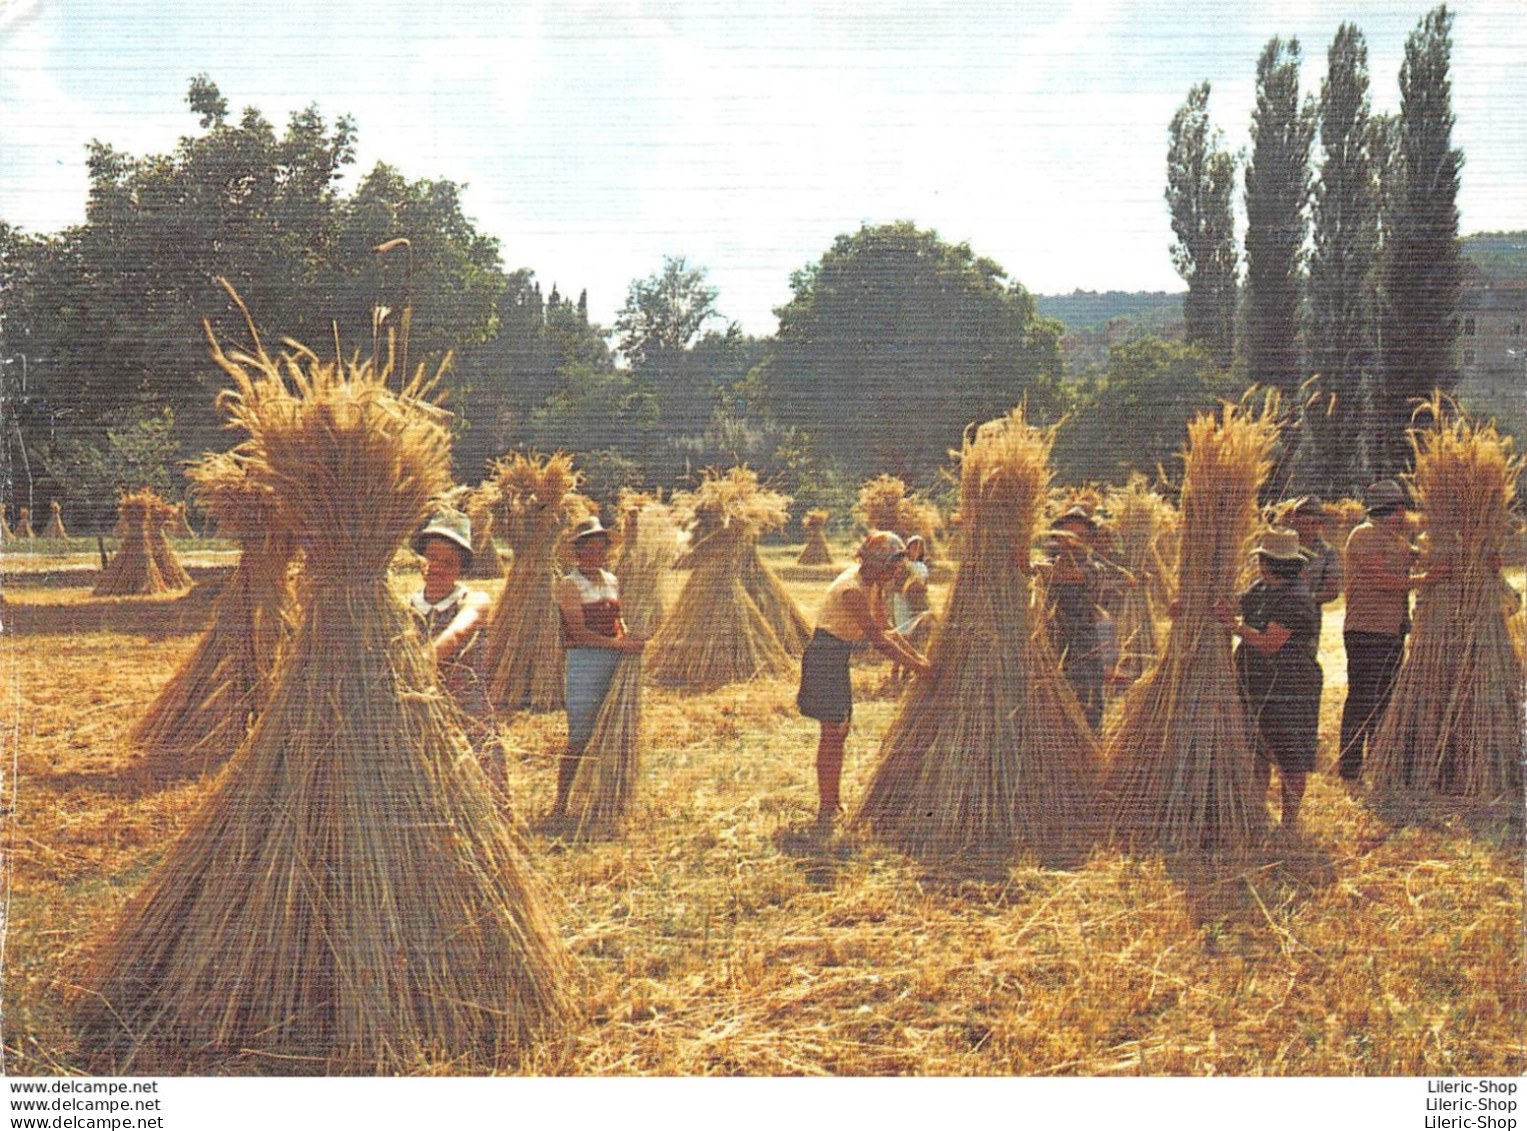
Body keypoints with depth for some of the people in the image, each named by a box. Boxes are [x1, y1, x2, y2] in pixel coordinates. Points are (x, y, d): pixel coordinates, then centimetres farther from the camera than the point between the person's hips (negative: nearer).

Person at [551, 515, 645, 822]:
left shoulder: (612, 582, 15)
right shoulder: (569, 585, -4)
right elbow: (580, 633, -13)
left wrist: (630, 640, 3)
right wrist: (619, 644, -18)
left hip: (614, 660, 6)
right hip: (583, 660, -6)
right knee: (580, 737, -7)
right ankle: (561, 802, 2)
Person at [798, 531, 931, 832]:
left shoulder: (871, 585, 6)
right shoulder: (852, 589, -23)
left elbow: (884, 630, 14)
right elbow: (878, 640, -23)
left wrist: (917, 656, 8)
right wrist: (916, 666, -16)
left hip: (838, 658, 10)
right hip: (825, 657, -10)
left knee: (840, 730, 14)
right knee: (833, 732, -7)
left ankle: (833, 803, 25)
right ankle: (825, 811, 0)